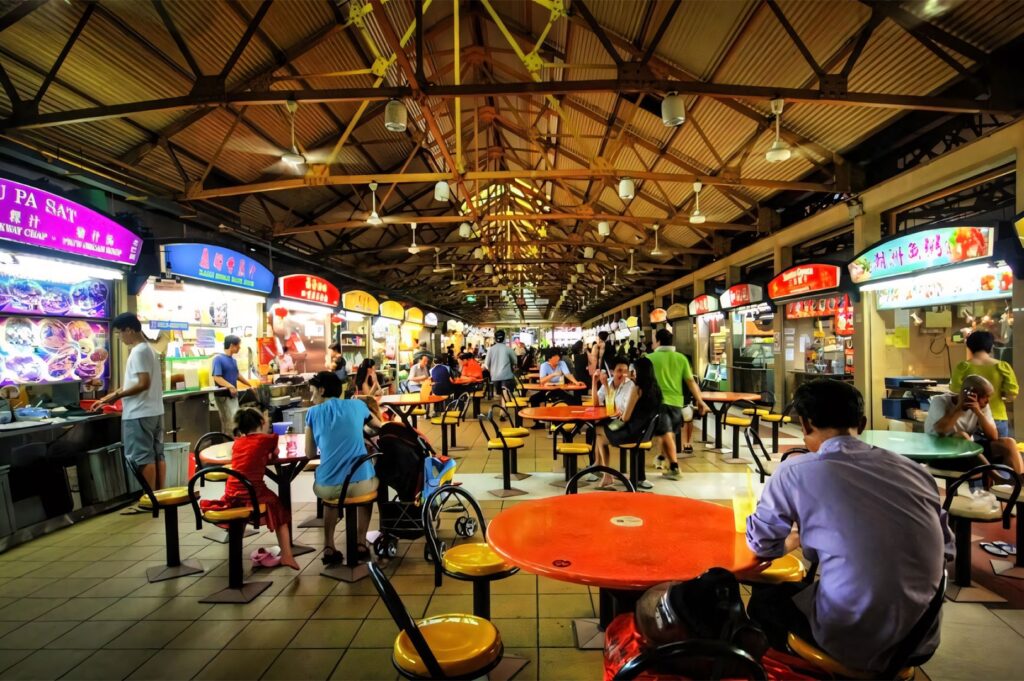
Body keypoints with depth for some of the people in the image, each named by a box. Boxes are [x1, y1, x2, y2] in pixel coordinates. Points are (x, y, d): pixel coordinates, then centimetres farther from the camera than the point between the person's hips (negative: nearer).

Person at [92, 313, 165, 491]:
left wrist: (117, 395, -11)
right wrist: (108, 397, 19)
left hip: (139, 414, -9)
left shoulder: (138, 351, -14)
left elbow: (143, 384, -21)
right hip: (154, 411, 9)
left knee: (143, 458, -3)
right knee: (157, 454, 11)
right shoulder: (148, 349, 15)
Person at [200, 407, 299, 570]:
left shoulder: (236, 442, 15)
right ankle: (286, 555, 2)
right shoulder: (267, 439, 2)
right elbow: (275, 452, 22)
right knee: (280, 511, 13)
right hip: (253, 493, -4)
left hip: (231, 493, 5)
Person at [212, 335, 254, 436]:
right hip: (223, 396, -8)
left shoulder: (234, 360, 12)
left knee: (236, 422, 6)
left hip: (233, 396, 8)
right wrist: (230, 386, -32)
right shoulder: (218, 359, -12)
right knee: (229, 423, -10)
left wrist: (250, 385, 32)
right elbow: (217, 378, -20)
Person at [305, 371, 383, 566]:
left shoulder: (313, 412, 8)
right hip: (361, 484, 0)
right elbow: (380, 427, 30)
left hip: (327, 487, 0)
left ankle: (329, 548, 26)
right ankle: (361, 543, 30)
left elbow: (310, 454, 14)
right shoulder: (357, 405, 11)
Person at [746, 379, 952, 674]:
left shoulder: (795, 472, -11)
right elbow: (946, 549, 14)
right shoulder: (913, 468, 2)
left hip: (857, 641, -5)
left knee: (764, 597, 21)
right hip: (923, 640, 5)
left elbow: (761, 545, 3)